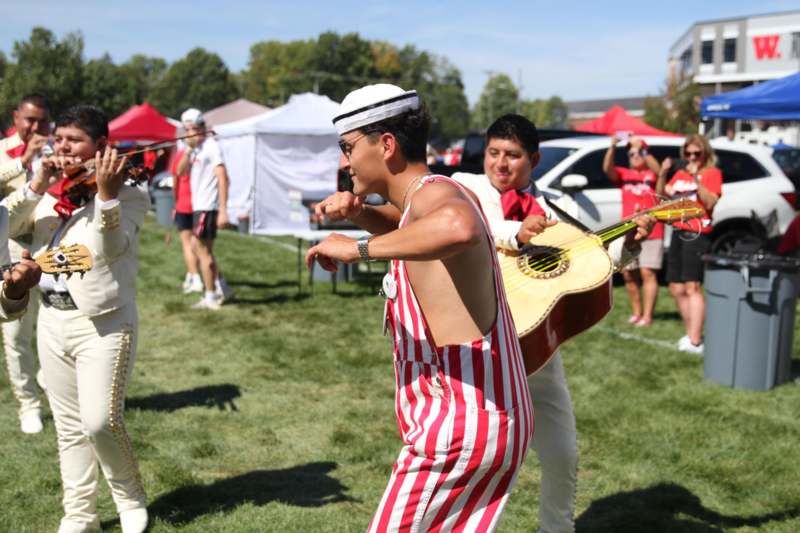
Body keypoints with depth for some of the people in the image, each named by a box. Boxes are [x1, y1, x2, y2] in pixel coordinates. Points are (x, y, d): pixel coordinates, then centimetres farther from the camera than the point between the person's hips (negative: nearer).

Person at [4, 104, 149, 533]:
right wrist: (37, 185, -12)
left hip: (104, 323, -6)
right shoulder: (47, 193, 10)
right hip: (52, 321, 6)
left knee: (100, 422, -12)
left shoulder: (128, 196, -6)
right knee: (69, 427, 11)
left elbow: (111, 249, -21)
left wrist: (106, 194, -32)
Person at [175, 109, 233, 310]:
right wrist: (188, 149, -7)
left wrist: (223, 211, -24)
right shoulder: (196, 149, 13)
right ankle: (221, 287, 23)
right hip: (198, 205, 9)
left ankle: (210, 297, 7)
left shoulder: (212, 146, -12)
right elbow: (180, 171, 7)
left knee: (203, 250, -2)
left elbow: (223, 178, -18)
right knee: (198, 247, 17)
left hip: (207, 207, -9)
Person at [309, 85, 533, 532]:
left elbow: (458, 229, -42)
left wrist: (359, 248, -32)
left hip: (462, 428, -10)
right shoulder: (442, 196, 12)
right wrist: (355, 211, 12)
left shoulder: (434, 192, -17)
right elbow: (404, 226, 34)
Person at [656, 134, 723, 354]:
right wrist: (663, 173, -1)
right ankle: (691, 333, 21)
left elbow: (710, 202, -15)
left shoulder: (712, 173, -1)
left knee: (692, 287, -16)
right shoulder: (680, 174, 19)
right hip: (678, 233, 7)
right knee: (677, 288, 9)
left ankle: (695, 342, -20)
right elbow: (661, 196, 12)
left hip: (697, 235, -7)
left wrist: (696, 178, -20)